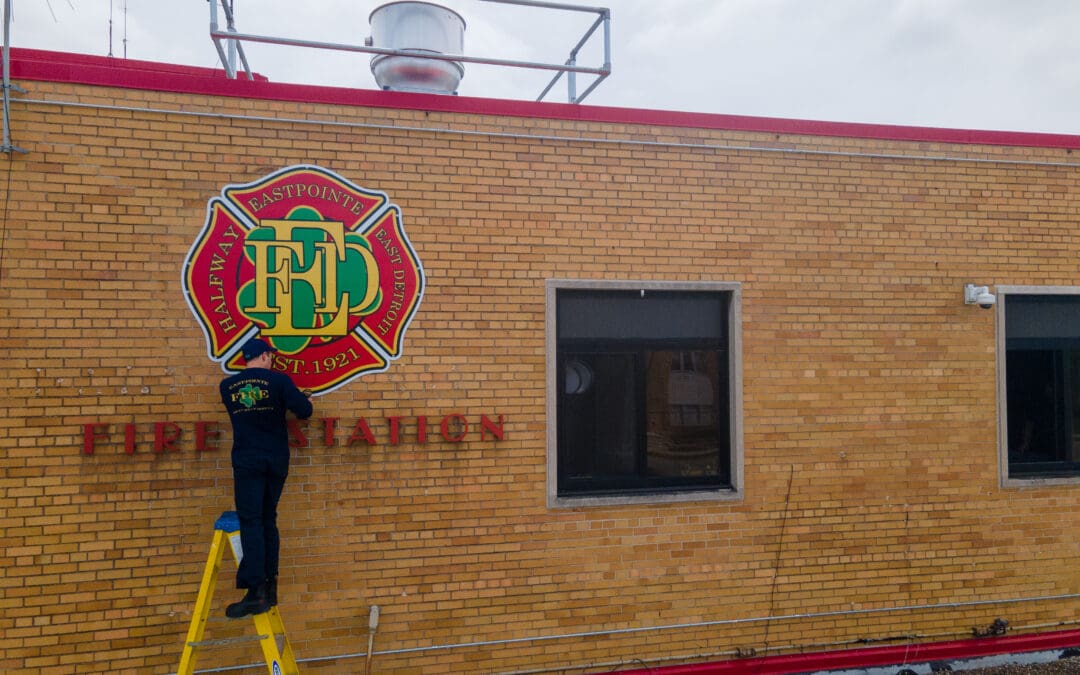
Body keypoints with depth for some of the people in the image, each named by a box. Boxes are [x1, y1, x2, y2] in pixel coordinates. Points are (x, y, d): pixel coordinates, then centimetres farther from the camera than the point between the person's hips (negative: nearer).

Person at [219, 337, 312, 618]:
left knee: (251, 522, -5)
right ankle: (269, 587, 13)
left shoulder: (227, 386, 5)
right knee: (268, 519, 12)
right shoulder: (278, 380, -3)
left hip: (247, 461, -1)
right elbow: (304, 411, -7)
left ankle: (256, 592, -14)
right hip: (276, 460, 1)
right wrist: (305, 400, 16)